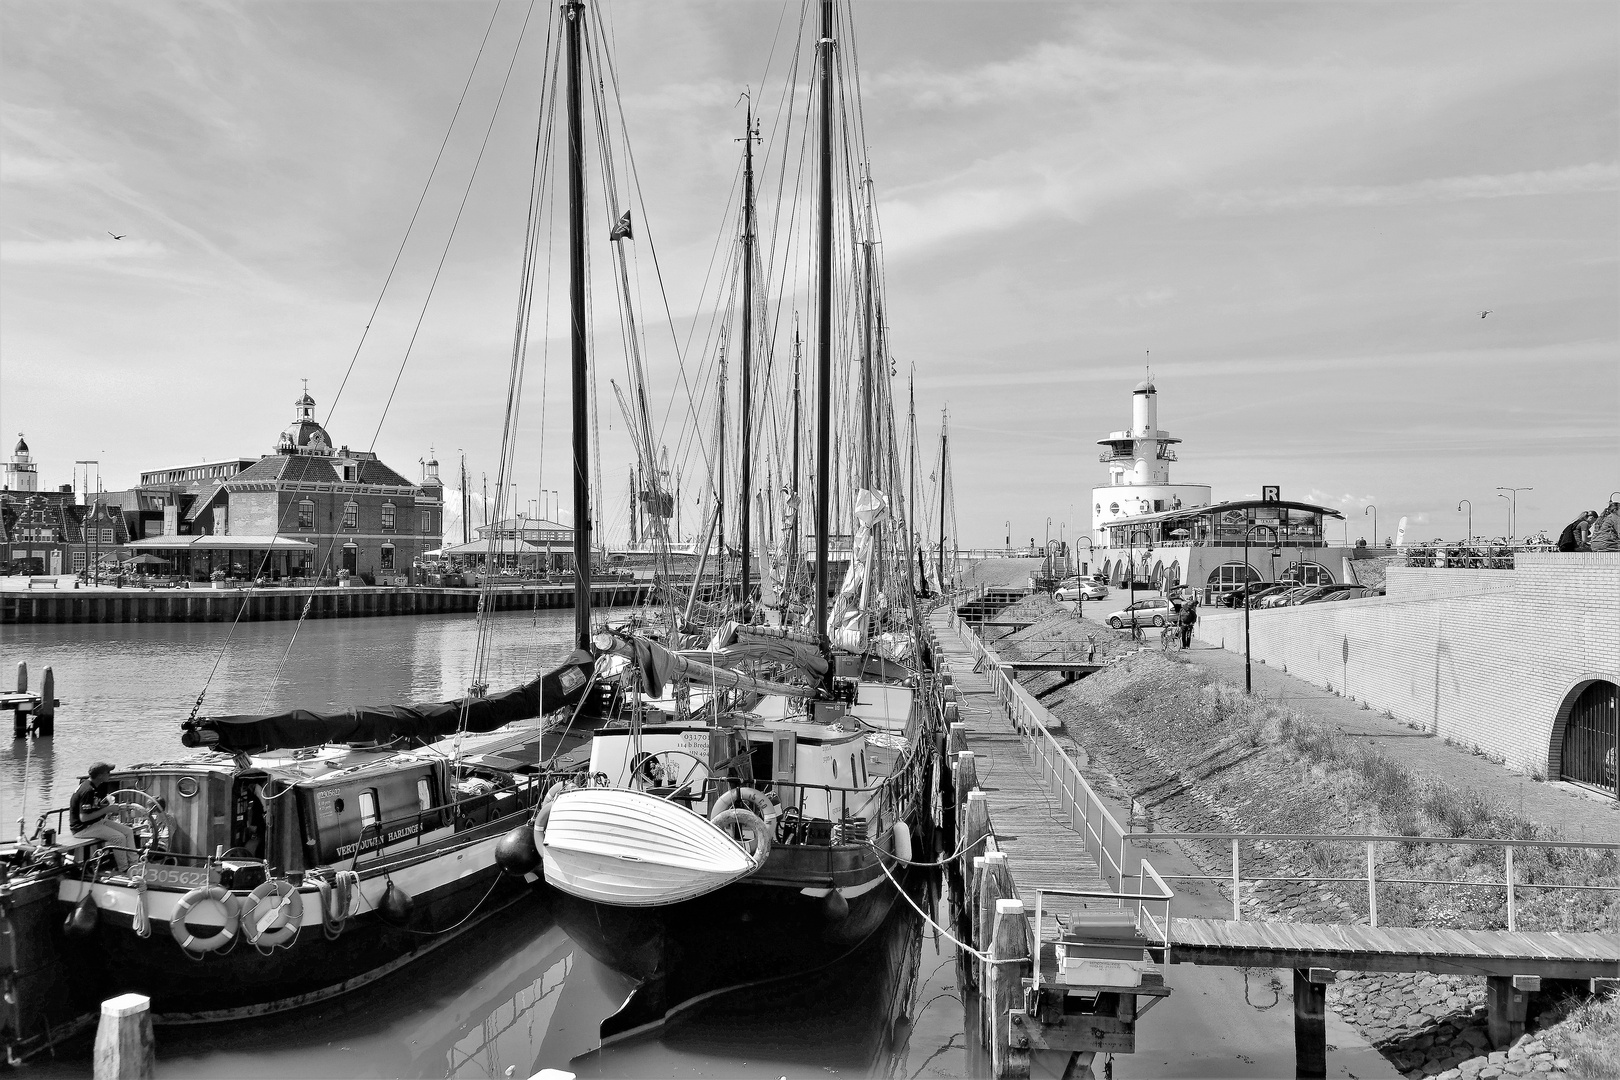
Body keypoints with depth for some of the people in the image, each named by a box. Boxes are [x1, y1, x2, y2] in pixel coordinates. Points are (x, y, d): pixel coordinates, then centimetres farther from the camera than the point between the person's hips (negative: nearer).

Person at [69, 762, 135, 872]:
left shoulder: (95, 787, 7)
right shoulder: (87, 790, -25)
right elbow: (83, 817, -27)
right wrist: (106, 810, -21)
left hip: (97, 821, 10)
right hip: (82, 827, -10)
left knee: (128, 831, 1)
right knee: (119, 837, -22)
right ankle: (123, 870, -9)